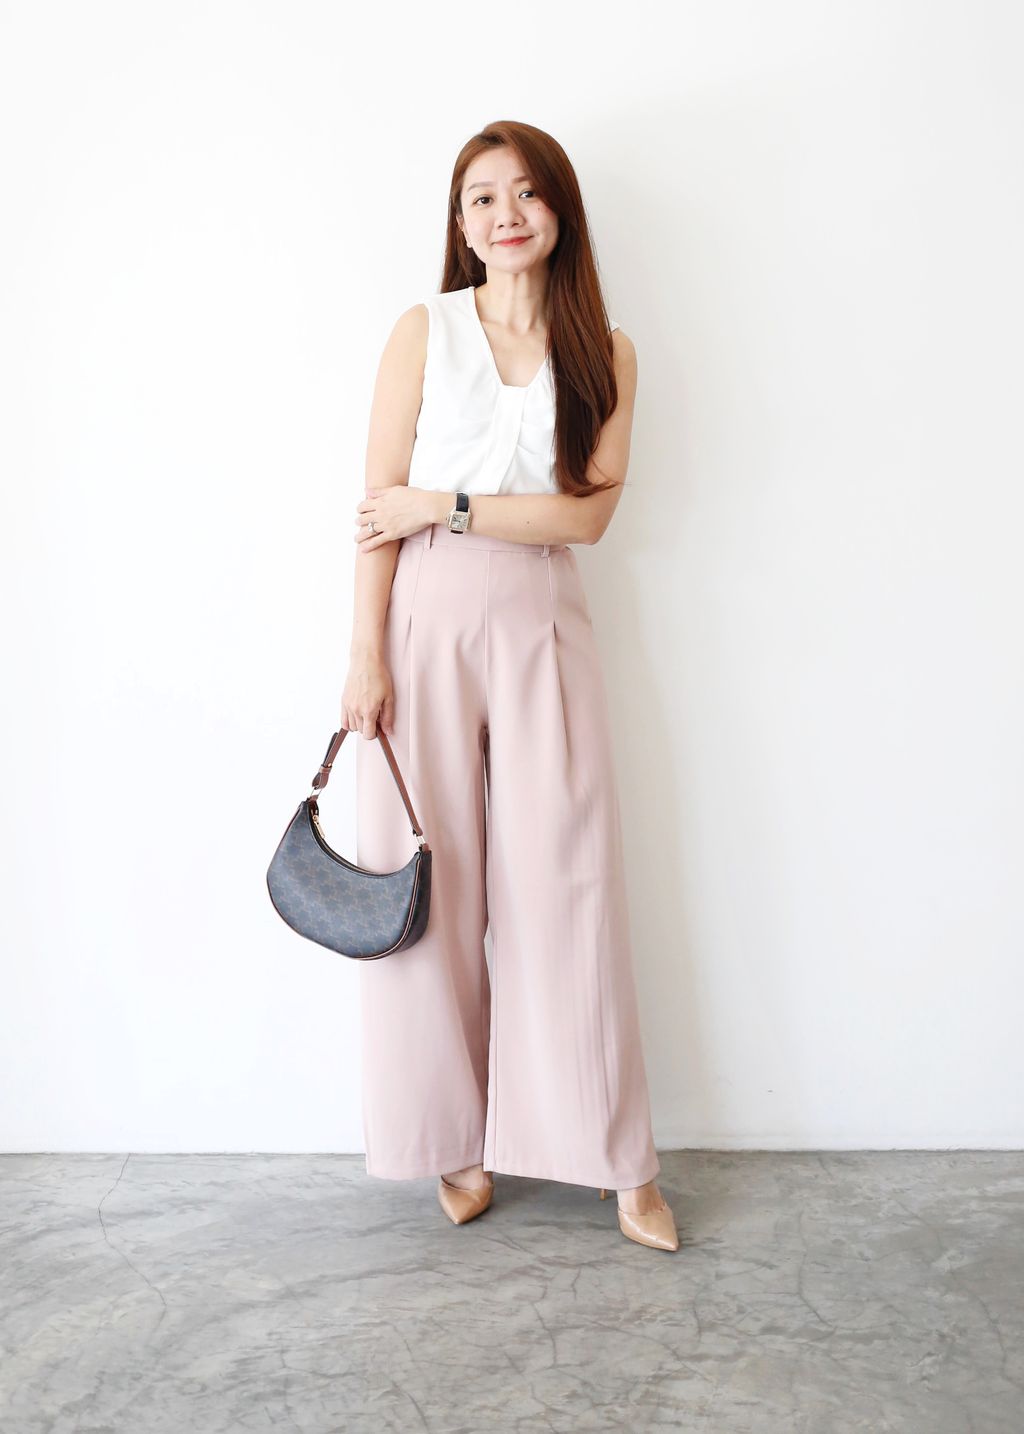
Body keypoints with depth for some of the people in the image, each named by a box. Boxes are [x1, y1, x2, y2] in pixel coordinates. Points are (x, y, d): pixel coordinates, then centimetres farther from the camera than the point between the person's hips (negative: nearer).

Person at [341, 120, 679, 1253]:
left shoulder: (602, 352, 8)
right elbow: (381, 509, -1)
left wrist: (446, 506, -9)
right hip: (426, 621, 0)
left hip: (544, 629, 1)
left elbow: (588, 512, -2)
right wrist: (366, 654, -8)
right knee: (429, 885, 2)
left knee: (568, 884, 2)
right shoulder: (423, 332, 4)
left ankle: (618, 1160, 15)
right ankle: (455, 1138, 20)